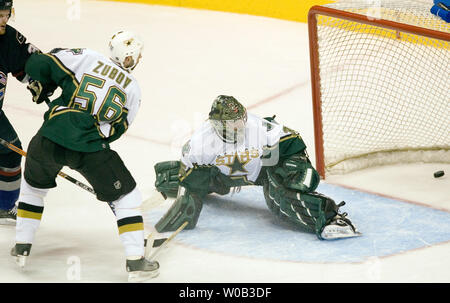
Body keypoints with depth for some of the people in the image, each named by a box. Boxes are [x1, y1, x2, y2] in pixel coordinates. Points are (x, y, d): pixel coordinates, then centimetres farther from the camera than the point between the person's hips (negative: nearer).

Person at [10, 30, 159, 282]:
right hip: (90, 148, -1)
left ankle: (22, 247, 33)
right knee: (126, 196, 15)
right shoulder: (133, 89, 9)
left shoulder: (86, 57, 4)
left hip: (50, 139, 1)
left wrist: (41, 88, 18)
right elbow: (115, 130, 9)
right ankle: (136, 261, 10)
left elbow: (38, 65, -2)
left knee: (34, 185, 30)